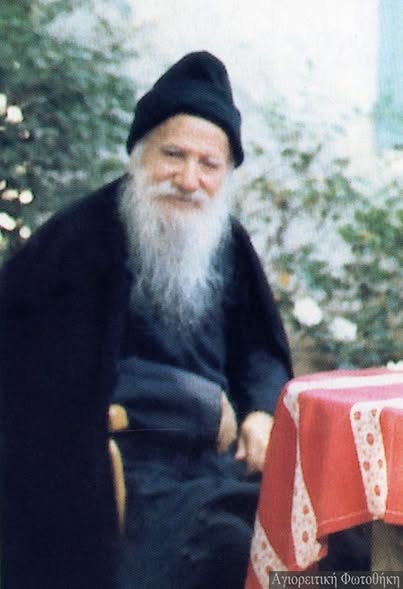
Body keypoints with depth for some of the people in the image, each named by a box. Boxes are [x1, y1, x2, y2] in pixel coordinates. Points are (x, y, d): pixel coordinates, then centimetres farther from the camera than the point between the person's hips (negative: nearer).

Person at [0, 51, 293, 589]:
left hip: (220, 451, 7)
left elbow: (261, 348, 17)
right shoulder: (83, 238, -11)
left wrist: (260, 412, -7)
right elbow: (75, 376, -18)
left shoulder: (226, 242, 9)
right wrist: (206, 409, -11)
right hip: (122, 466, -7)